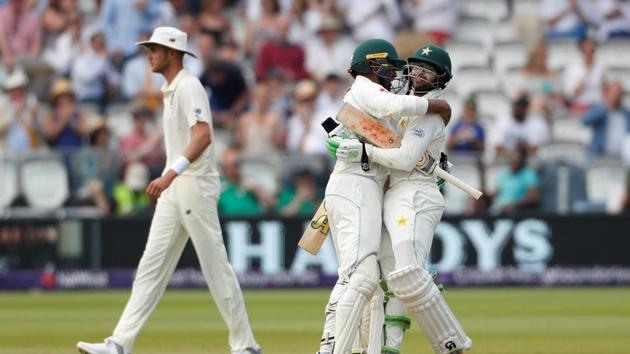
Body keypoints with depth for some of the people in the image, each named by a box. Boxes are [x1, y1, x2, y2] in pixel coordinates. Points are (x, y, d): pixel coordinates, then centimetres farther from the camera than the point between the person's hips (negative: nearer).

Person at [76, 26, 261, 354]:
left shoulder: (188, 87, -13)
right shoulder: (170, 90, 17)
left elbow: (203, 136, -26)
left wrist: (172, 173, -34)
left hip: (195, 185, -10)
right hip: (172, 191, 10)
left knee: (216, 267, -3)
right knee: (151, 266, 3)